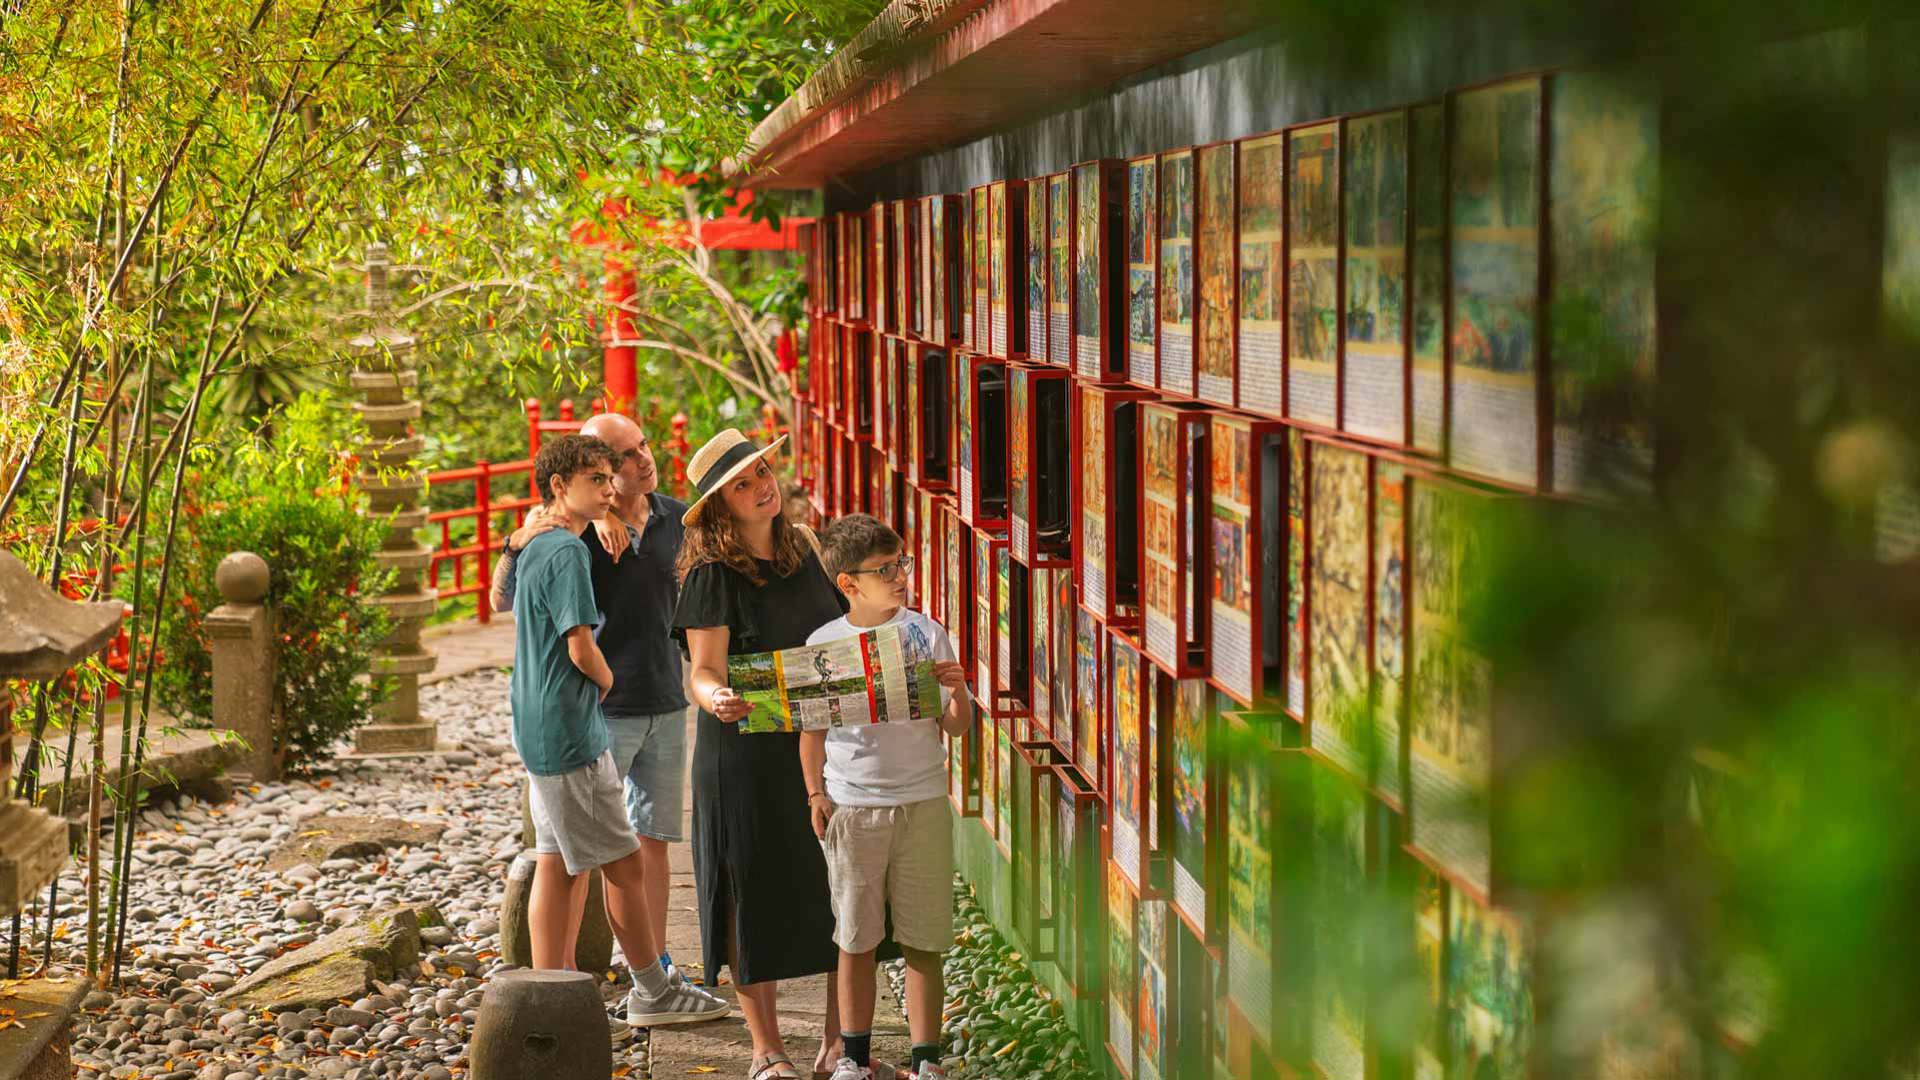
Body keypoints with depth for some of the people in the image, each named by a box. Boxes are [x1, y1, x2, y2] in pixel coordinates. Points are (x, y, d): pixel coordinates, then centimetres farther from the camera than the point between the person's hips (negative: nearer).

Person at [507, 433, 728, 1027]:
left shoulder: (535, 547, 13)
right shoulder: (568, 552, -16)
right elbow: (581, 648, -20)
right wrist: (608, 682, 0)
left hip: (540, 730, 10)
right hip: (571, 733, -10)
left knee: (558, 865, 11)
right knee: (624, 865, 0)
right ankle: (653, 993, 10)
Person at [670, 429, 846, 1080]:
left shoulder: (803, 551, 9)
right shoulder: (713, 573, -8)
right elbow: (701, 671, -14)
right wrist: (716, 699, -35)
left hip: (822, 745, 5)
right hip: (744, 755, -5)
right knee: (758, 893, 2)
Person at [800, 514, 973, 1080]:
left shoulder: (925, 634, -1)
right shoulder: (824, 643, 0)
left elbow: (957, 727, 1)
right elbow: (811, 728, 9)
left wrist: (958, 692, -18)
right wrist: (815, 793, 1)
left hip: (922, 804, 0)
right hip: (850, 806, 0)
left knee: (923, 940, 4)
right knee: (855, 938, 9)